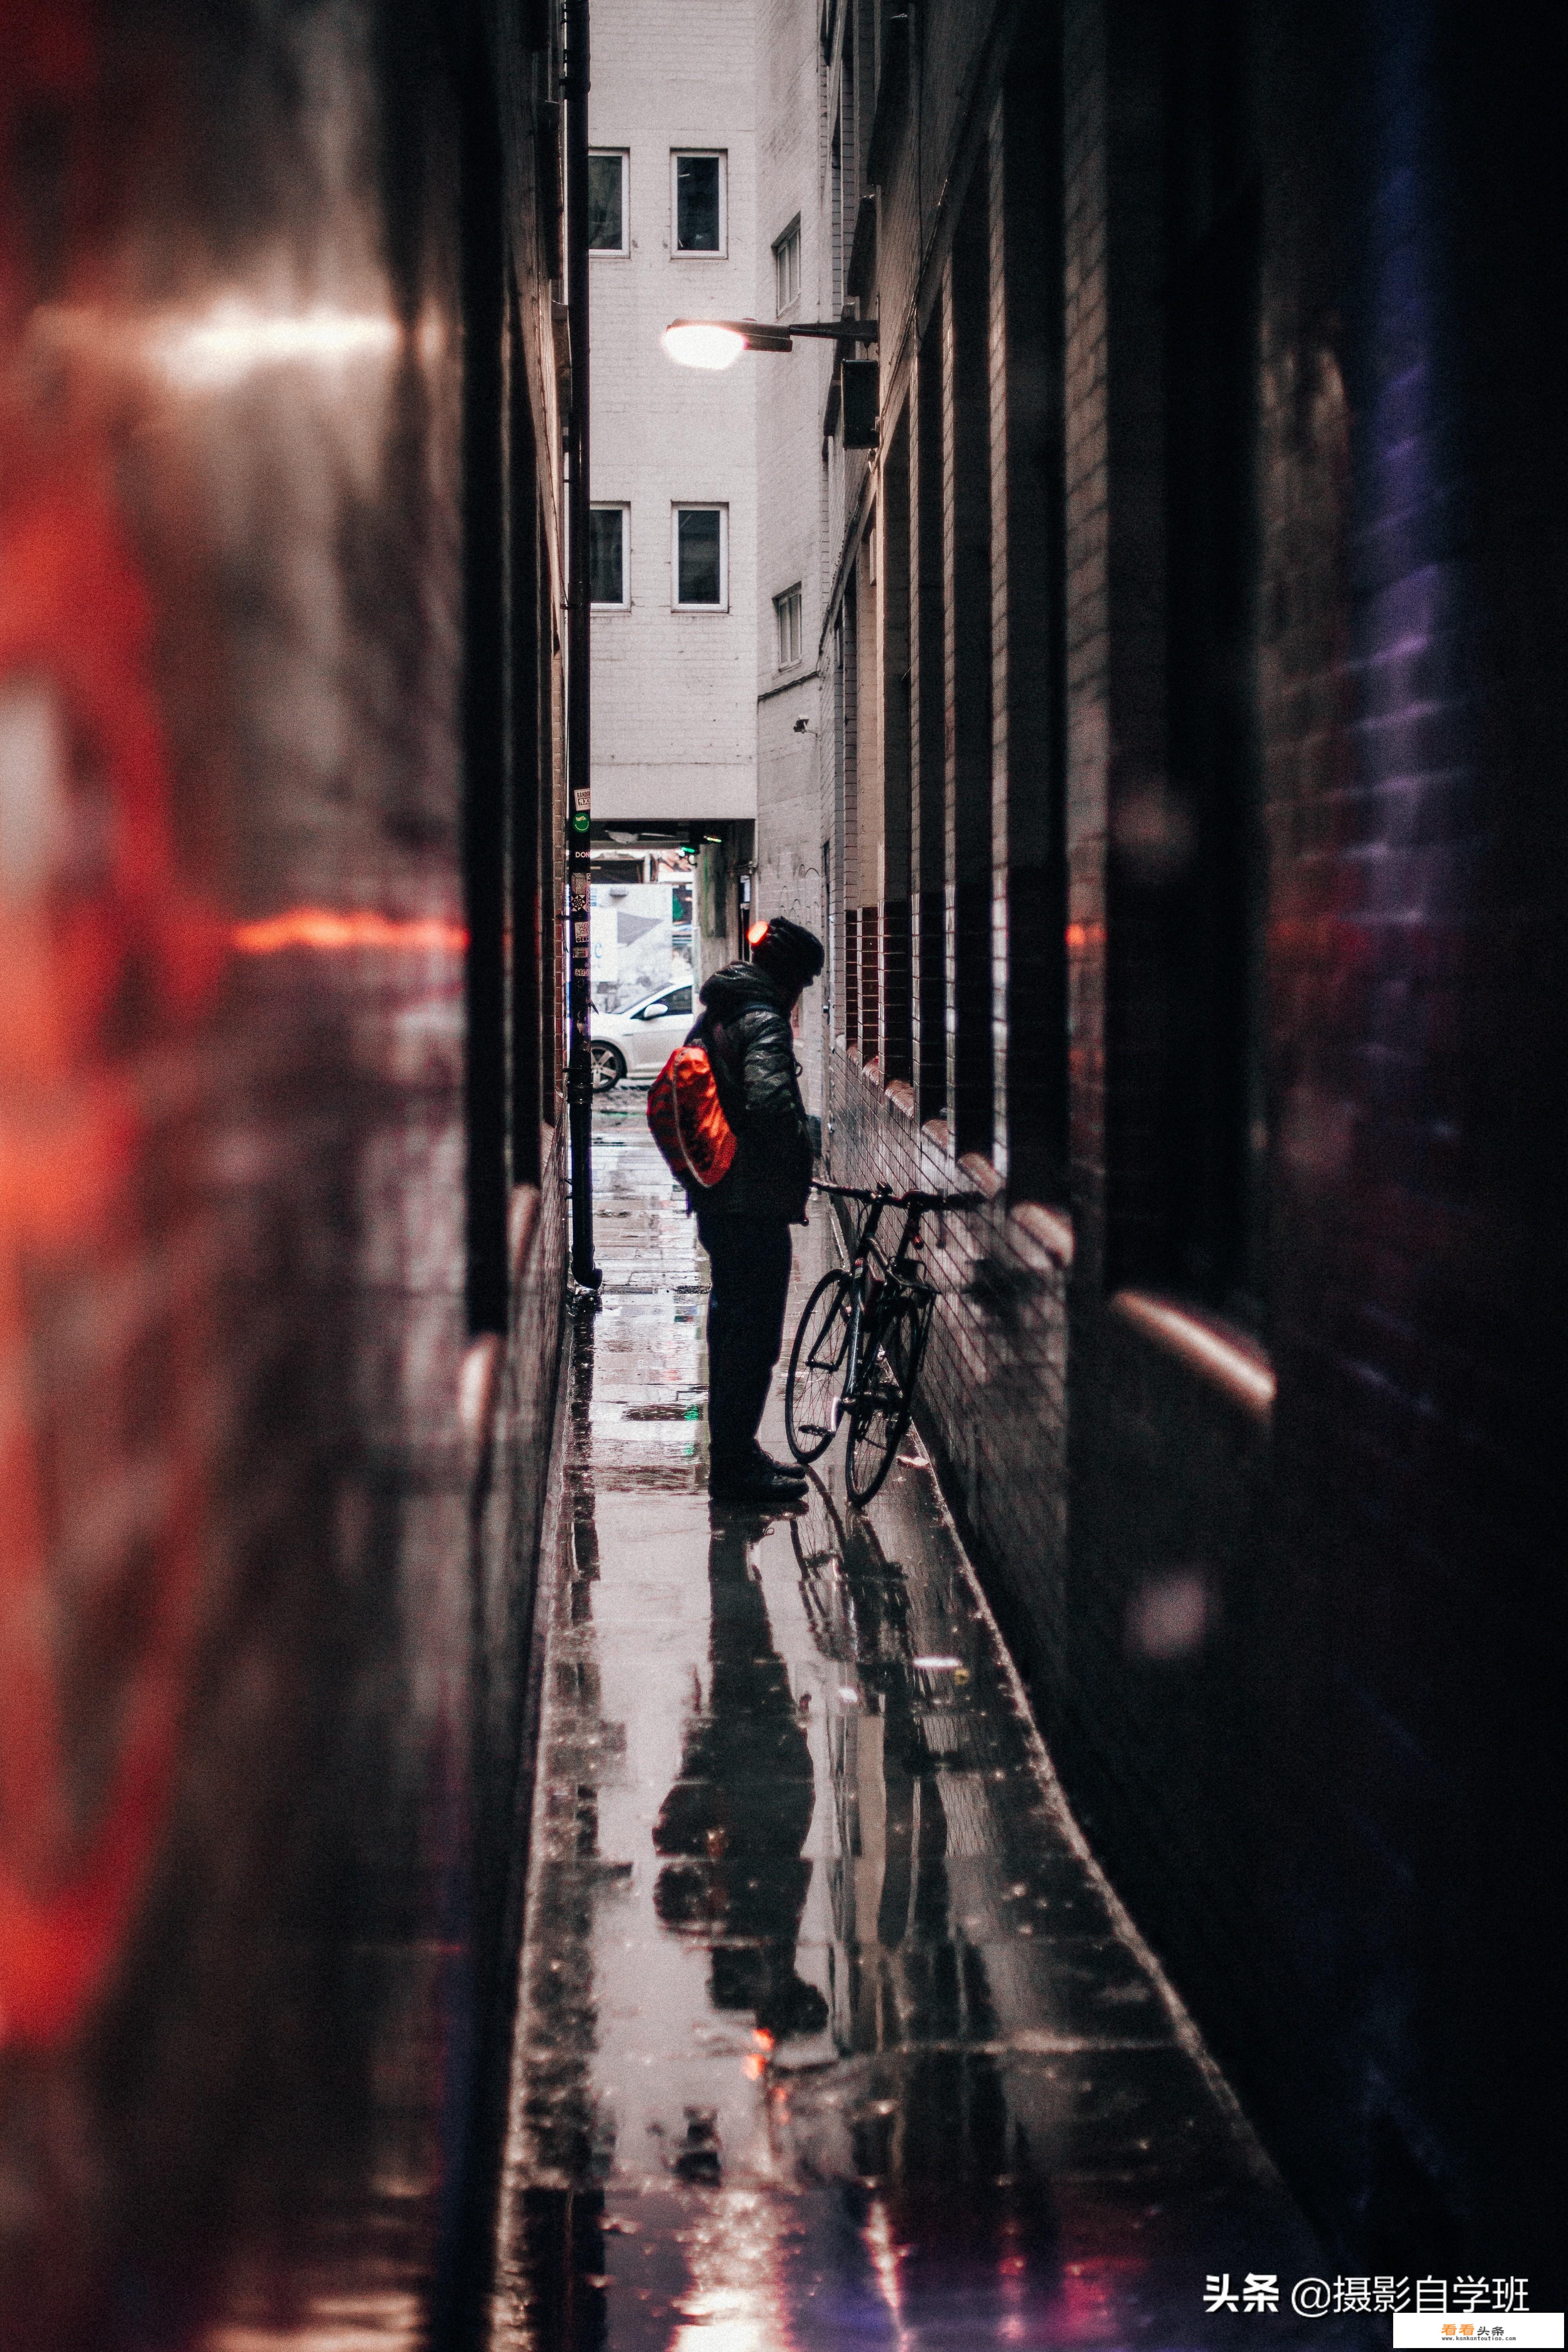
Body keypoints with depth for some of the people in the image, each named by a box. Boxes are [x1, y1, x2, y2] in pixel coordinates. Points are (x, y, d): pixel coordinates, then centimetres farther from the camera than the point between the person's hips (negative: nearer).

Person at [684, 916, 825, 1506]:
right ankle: (736, 1466, -3)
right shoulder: (762, 1021, -16)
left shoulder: (713, 1017, 15)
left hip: (715, 1201, 10)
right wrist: (799, 1159, -17)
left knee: (731, 1323, 18)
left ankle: (732, 1453, 27)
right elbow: (770, 1100, -31)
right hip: (755, 1203, -10)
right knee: (755, 1333, -5)